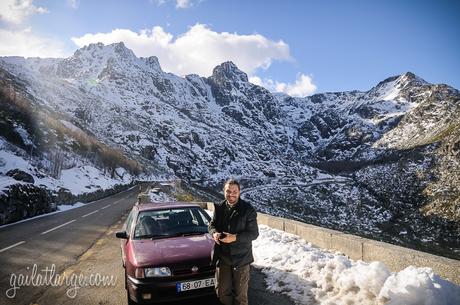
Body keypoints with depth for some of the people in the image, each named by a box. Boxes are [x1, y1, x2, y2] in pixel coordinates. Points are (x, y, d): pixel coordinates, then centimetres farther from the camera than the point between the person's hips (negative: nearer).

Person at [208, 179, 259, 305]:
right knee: (222, 291, 16)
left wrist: (235, 237, -24)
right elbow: (212, 224, 12)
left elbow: (254, 233, -11)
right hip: (222, 256, 4)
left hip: (241, 257, -4)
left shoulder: (248, 209, -12)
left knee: (240, 293, 11)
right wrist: (214, 232, -11)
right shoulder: (219, 207, 0)